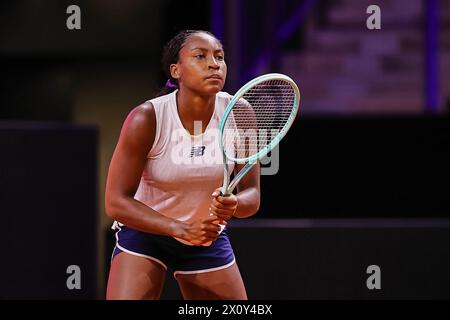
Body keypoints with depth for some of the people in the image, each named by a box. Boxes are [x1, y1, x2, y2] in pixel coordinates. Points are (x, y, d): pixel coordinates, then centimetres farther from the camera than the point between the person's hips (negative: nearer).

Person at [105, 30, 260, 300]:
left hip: (210, 239, 3)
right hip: (144, 232, -3)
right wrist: (181, 230, -32)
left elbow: (251, 195, -9)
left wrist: (234, 205, -33)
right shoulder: (146, 119, -22)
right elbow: (116, 201, -21)